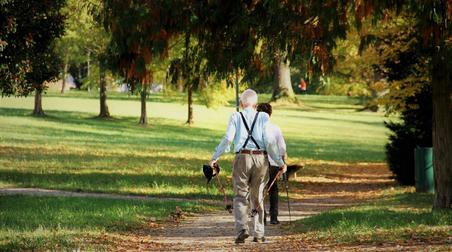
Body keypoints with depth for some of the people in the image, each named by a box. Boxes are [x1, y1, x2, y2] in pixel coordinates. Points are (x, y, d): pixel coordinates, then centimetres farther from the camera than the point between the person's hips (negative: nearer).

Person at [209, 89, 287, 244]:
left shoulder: (236, 117, 2)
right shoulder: (263, 117, 3)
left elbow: (227, 139, -7)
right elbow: (269, 141, -3)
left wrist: (215, 157, 1)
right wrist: (280, 162, 2)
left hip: (242, 157, -1)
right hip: (260, 159, 1)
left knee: (240, 196, 3)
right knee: (258, 198, 14)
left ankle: (242, 228, -18)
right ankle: (258, 234, 15)